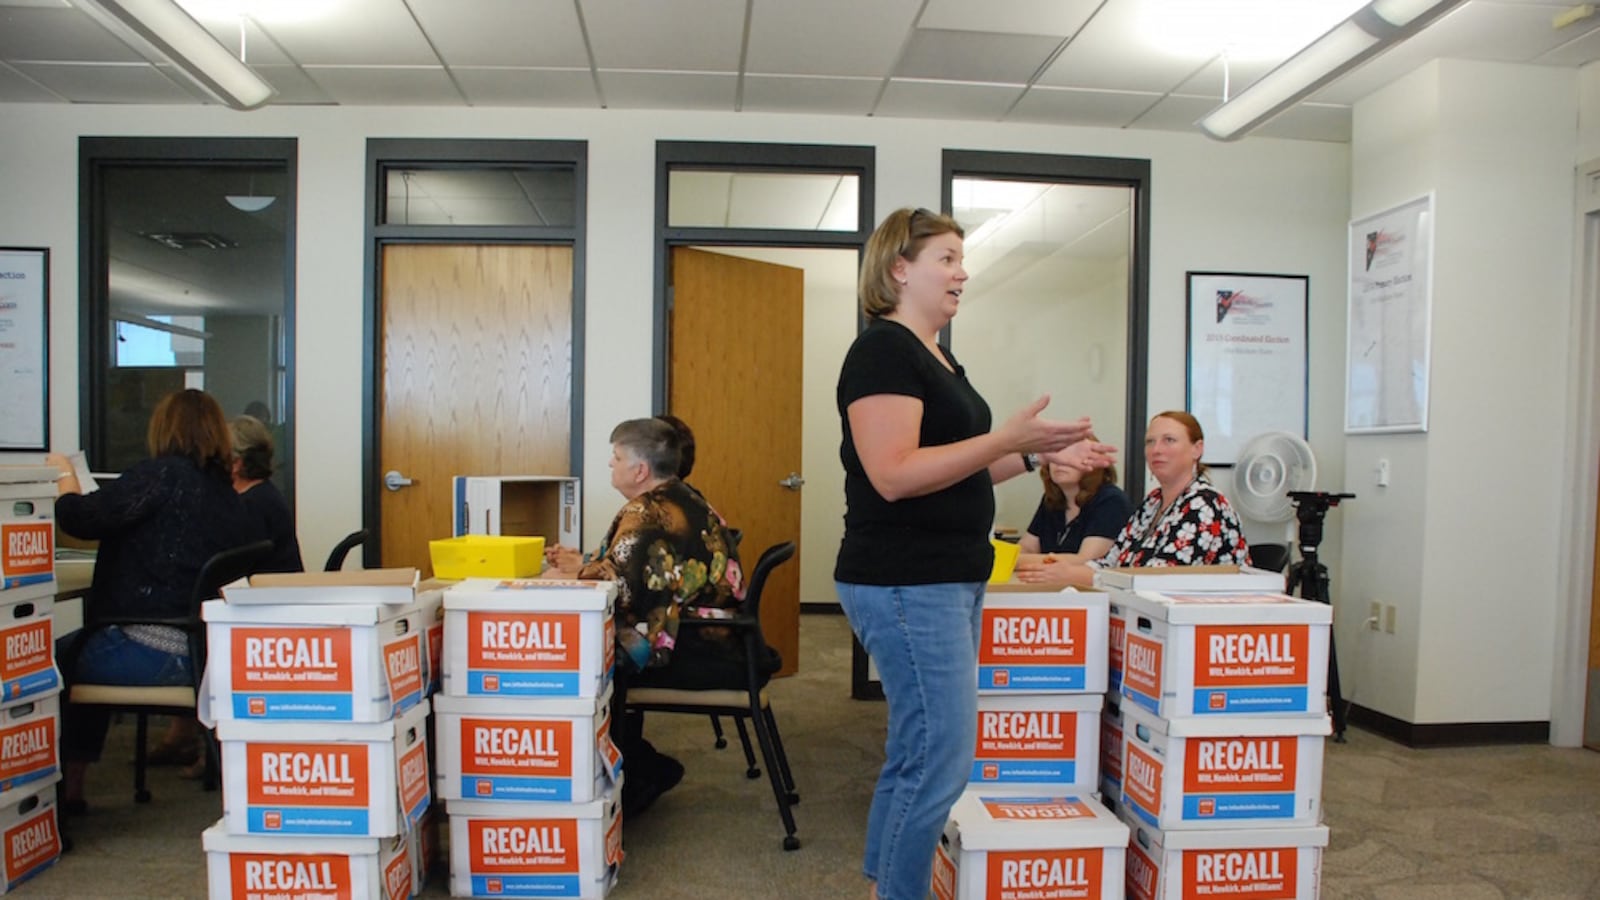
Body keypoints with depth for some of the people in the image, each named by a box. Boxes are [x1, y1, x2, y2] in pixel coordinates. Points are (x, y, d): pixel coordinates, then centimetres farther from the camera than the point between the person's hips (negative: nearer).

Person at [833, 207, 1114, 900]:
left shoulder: (935, 356, 17)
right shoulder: (883, 350, -13)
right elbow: (894, 475, -23)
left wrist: (1038, 455, 12)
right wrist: (1009, 439, -25)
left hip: (949, 582, 10)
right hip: (906, 585, -10)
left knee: (914, 752, 16)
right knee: (943, 760, -6)